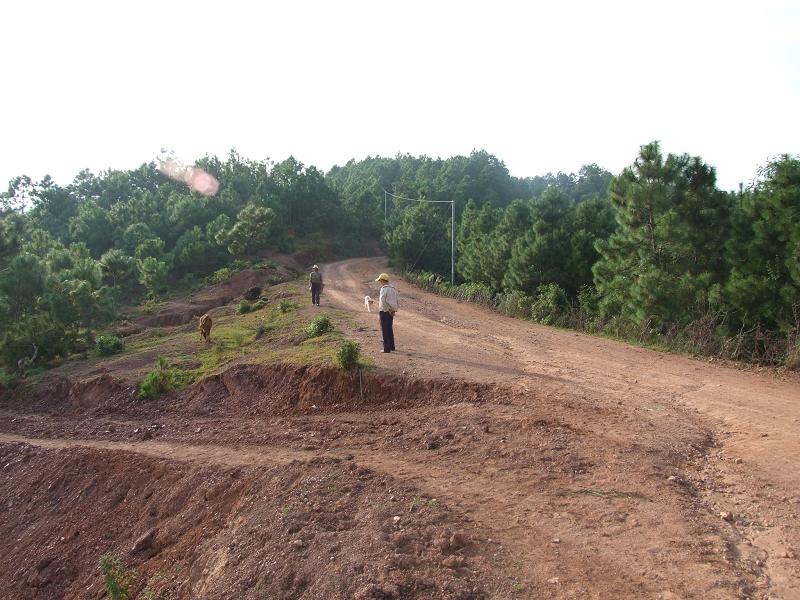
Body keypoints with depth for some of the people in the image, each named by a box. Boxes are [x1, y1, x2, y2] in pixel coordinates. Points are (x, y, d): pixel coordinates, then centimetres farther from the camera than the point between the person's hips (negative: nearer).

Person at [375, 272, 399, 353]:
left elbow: (382, 301, -26)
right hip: (391, 312, 8)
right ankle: (392, 347, 26)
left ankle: (387, 349, 0)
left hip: (384, 311, -8)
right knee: (390, 329, 19)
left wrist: (388, 310, -18)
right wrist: (395, 309, 8)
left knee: (385, 330, -1)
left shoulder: (384, 289, -15)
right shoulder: (393, 288, 9)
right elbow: (398, 299, 12)